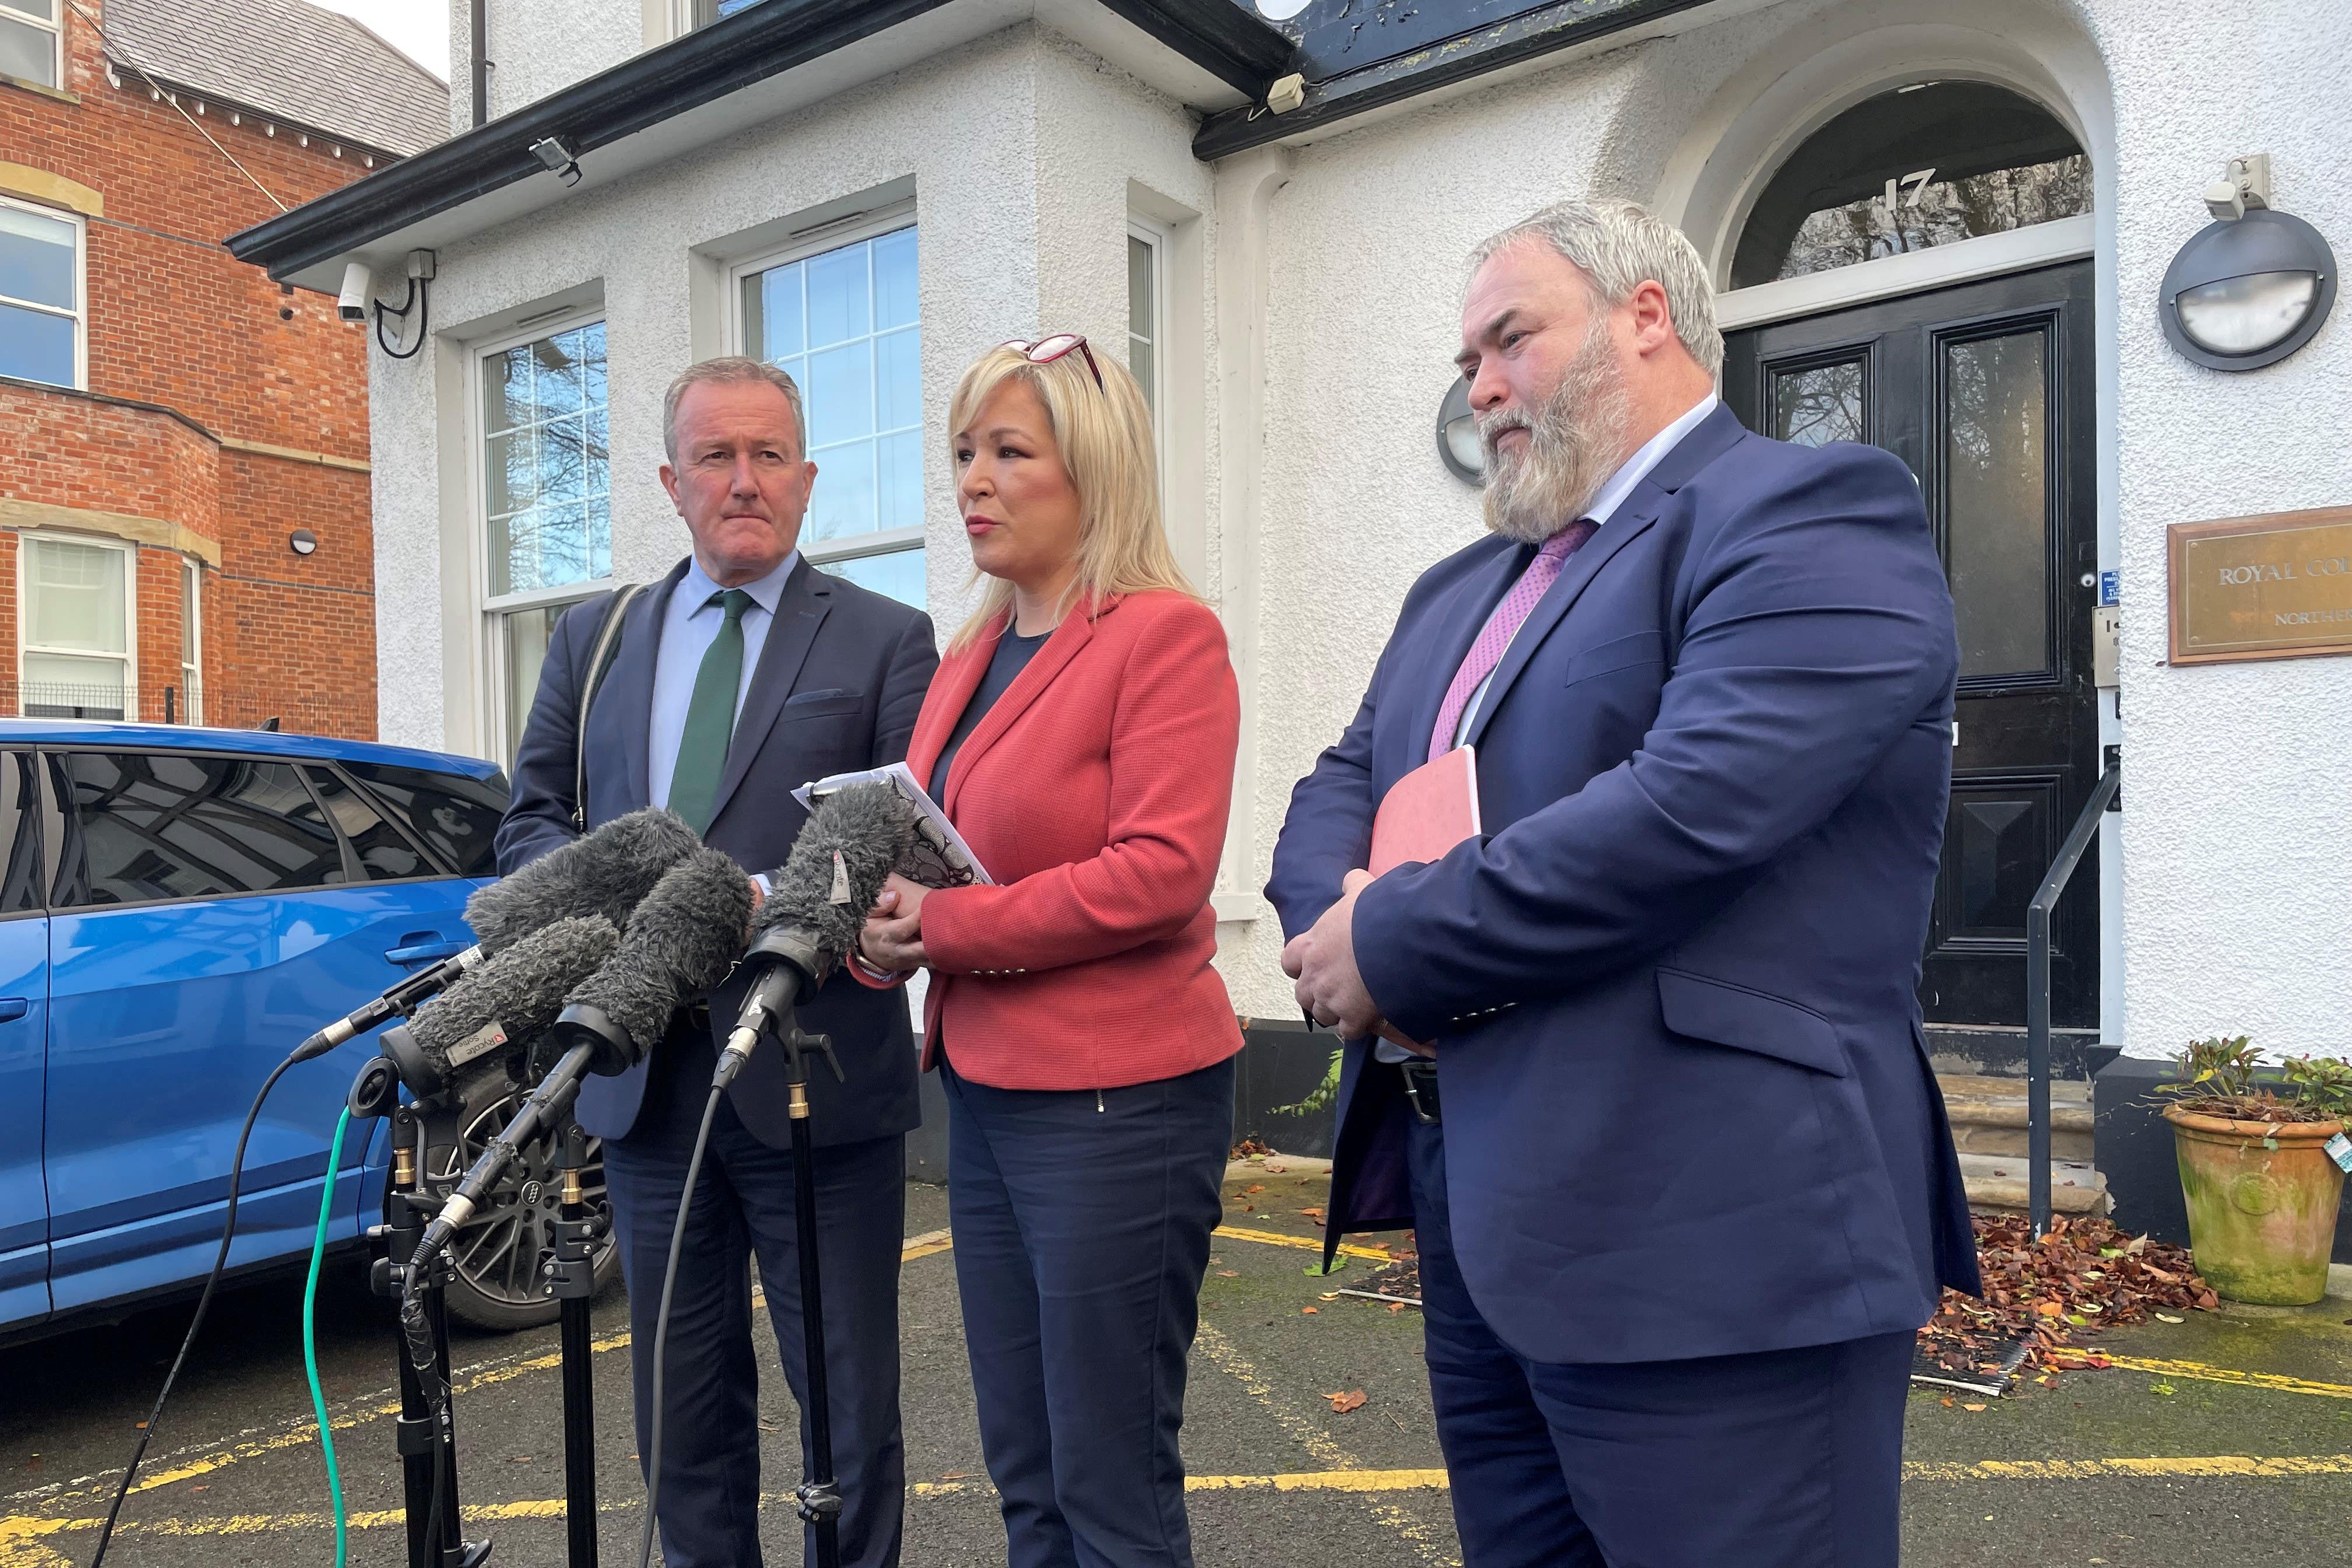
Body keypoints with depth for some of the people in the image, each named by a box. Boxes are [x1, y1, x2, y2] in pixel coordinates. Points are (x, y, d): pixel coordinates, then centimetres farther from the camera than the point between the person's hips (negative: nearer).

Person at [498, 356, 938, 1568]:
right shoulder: (593, 640, 12)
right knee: (682, 1402, 19)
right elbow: (529, 822, 12)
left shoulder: (885, 640, 0)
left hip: (816, 1076, -3)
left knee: (849, 1406, 9)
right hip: (645, 1074, 4)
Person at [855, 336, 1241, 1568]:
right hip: (985, 1092, 8)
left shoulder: (1165, 633, -11)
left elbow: (1161, 872, -20)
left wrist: (946, 926, -15)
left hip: (1117, 1101, -8)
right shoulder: (973, 657, 13)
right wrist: (891, 916, -1)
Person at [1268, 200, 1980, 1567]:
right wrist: (1336, 920, -8)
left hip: (1708, 1238, -8)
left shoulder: (1815, 515, -9)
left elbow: (1689, 812, -23)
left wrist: (1393, 945, -14)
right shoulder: (1462, 587, 19)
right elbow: (1340, 784, 15)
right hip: (1477, 1211, 8)